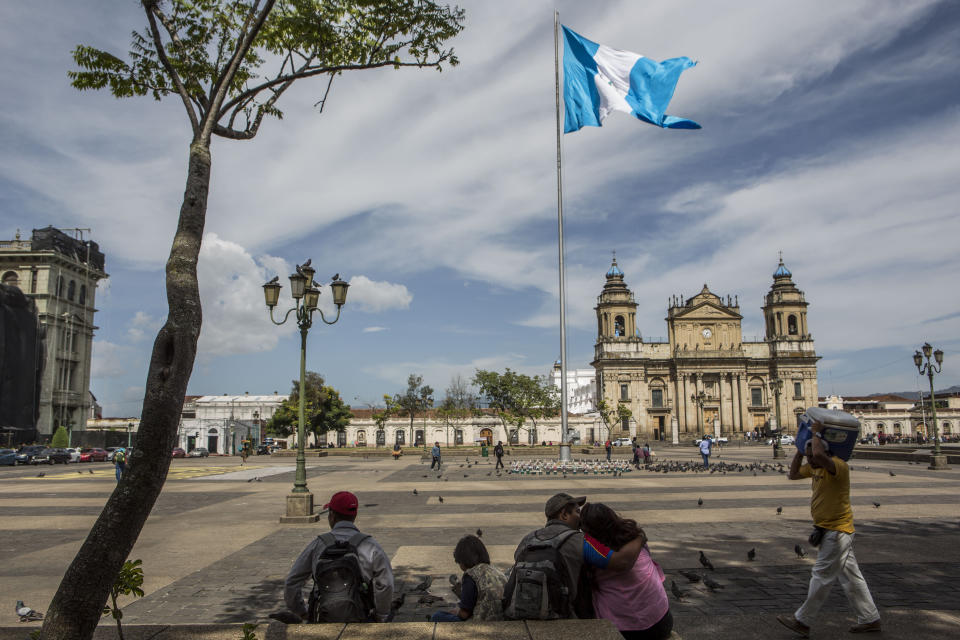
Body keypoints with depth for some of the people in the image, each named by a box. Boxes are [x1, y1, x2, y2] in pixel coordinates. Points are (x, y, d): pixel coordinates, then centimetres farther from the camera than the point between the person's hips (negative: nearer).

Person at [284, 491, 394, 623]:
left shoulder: (318, 545, -1)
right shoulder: (370, 546, -6)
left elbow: (291, 584, 3)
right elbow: (386, 585, -13)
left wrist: (302, 613, 17)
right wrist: (380, 617, 2)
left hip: (324, 621, 2)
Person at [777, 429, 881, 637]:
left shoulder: (838, 465, -21)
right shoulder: (815, 468, 8)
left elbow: (819, 455, -40)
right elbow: (793, 474, 17)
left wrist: (817, 433, -25)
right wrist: (799, 451, 8)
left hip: (838, 530, -10)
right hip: (830, 530, 10)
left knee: (822, 575, -3)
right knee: (851, 576, 16)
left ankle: (802, 621, 3)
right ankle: (870, 619, 25)